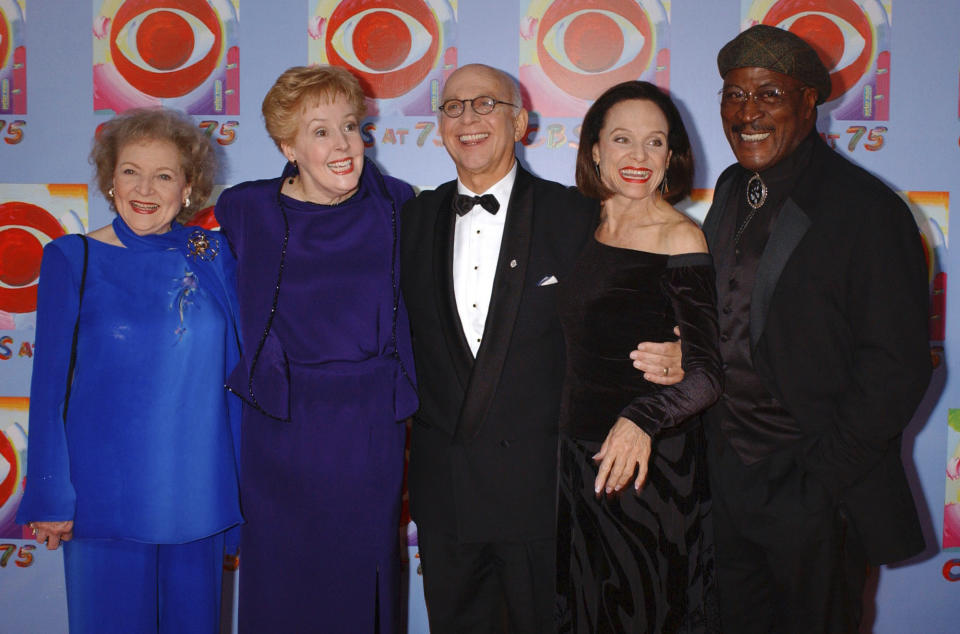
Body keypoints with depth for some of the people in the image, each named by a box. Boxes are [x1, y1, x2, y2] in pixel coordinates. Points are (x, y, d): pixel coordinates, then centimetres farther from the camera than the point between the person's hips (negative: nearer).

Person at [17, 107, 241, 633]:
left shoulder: (213, 258, 1)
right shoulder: (72, 259, -5)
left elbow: (234, 370, 6)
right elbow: (50, 383, -3)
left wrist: (243, 477, 7)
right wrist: (50, 494, -4)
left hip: (198, 490, 2)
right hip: (107, 492, -2)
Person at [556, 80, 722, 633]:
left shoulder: (679, 237, -13)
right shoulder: (588, 231, 6)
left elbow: (709, 373, -18)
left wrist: (641, 419, -35)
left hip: (653, 466, -6)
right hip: (582, 461, 6)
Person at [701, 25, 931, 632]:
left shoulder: (866, 209, -15)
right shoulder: (732, 191, 7)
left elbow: (898, 368, -17)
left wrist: (823, 476, -16)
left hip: (815, 492, -6)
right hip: (727, 474, 6)